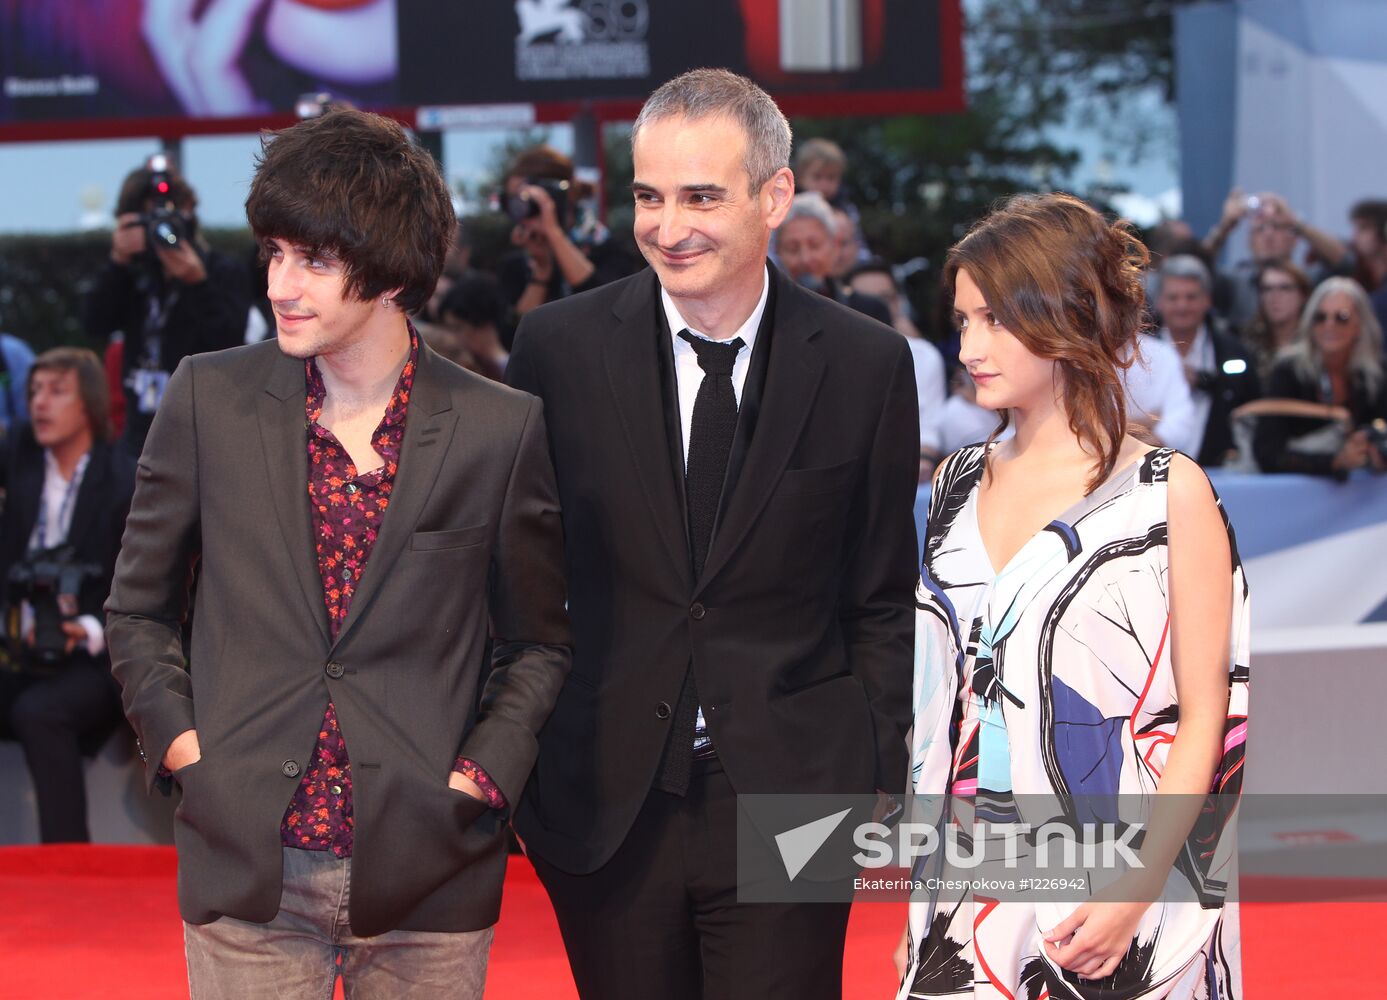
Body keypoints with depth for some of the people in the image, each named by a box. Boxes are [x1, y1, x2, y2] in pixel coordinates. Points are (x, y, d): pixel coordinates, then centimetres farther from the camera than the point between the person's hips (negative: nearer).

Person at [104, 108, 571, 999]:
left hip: (426, 882, -1)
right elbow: (139, 609, 13)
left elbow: (539, 642, 9)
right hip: (247, 865, 1)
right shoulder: (209, 400, 2)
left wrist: (485, 772, -3)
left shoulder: (501, 429, -1)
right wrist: (176, 740, 1)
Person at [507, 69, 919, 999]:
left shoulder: (867, 365, 0)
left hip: (787, 801, -1)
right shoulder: (559, 348, 0)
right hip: (605, 807, 1)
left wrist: (880, 783, 1)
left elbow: (882, 601, 5)